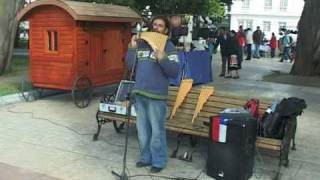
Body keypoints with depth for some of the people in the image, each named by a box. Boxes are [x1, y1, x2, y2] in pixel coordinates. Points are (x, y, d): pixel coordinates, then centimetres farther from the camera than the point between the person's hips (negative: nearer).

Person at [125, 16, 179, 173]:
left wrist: (163, 59, -27)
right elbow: (130, 66, 8)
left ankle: (158, 161, 18)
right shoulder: (141, 44, 9)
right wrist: (132, 48, -2)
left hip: (156, 96, -5)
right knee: (142, 129, 15)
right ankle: (146, 157, 30)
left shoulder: (168, 46, -5)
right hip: (139, 93, 5)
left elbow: (175, 72, -12)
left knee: (156, 130, 3)